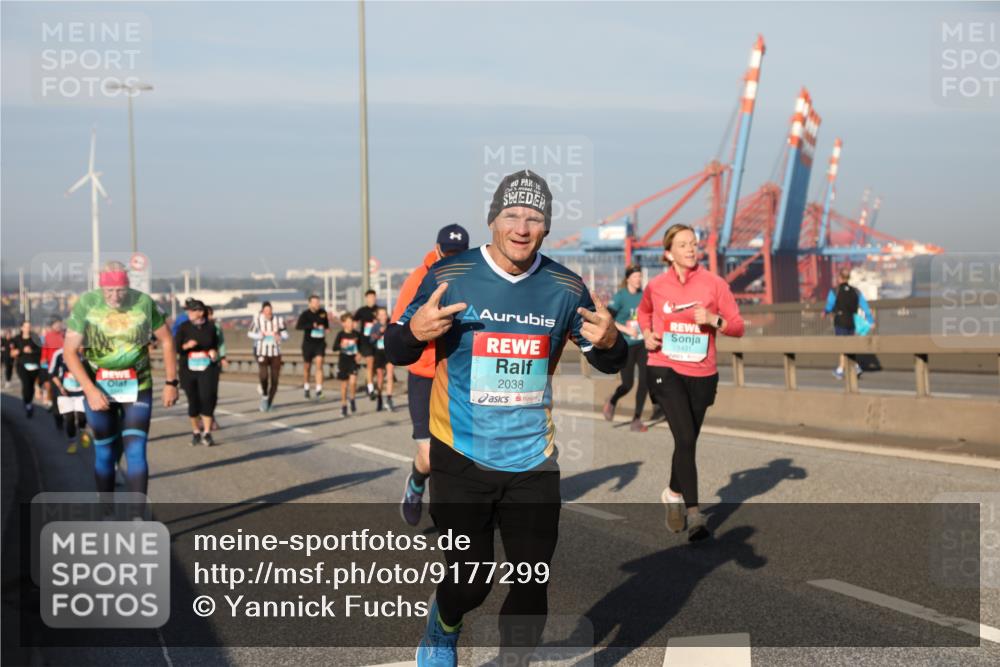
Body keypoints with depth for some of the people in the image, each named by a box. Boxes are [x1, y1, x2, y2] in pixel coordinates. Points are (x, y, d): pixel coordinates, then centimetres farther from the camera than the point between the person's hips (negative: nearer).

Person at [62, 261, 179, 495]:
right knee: (105, 454, 9)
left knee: (135, 452, -8)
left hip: (137, 388, 0)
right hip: (98, 389, 0)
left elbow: (166, 341, 4)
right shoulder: (86, 304, -11)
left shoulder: (143, 303, -9)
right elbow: (70, 351, -9)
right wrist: (90, 390, -18)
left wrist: (171, 383, 3)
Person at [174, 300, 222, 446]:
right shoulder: (184, 327, -2)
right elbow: (175, 347, -5)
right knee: (193, 401, 5)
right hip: (189, 369, 0)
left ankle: (207, 433, -6)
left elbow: (215, 344, 17)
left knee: (207, 398, -13)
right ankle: (196, 431, 24)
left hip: (207, 369, 0)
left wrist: (214, 351, -4)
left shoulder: (210, 327, 1)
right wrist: (186, 346, -24)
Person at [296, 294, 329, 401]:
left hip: (320, 343, 1)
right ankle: (306, 387, 35)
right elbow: (298, 326, -25)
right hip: (308, 343, -1)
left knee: (319, 362, -16)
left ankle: (319, 390, -19)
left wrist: (326, 328, 5)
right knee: (307, 366, 11)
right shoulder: (305, 314, -9)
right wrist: (311, 325, -35)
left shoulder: (323, 312, 3)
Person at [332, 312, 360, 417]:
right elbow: (334, 348, -8)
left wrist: (359, 354, -3)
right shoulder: (341, 334, -6)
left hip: (353, 361, 1)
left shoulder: (356, 334, -1)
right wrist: (341, 345, -27)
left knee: (353, 382, -18)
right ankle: (343, 405, 20)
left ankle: (352, 399, 8)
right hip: (343, 361, -1)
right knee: (344, 384, 7)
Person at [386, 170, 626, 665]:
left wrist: (608, 342, -15)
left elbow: (609, 364, 9)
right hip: (461, 458, -2)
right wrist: (415, 332, -25)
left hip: (533, 462, 3)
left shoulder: (565, 287, 0)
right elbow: (395, 351, -2)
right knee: (470, 582, -1)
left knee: (531, 586, 6)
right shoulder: (449, 276, -8)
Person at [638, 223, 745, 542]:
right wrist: (647, 334, 6)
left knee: (687, 441, 12)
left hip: (702, 374, 2)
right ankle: (694, 514, -13)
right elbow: (644, 311, 25)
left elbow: (738, 326, 0)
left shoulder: (714, 284, -2)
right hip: (665, 369, -2)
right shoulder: (655, 286, 2)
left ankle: (674, 493, 39)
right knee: (685, 439, -17)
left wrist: (714, 320, -18)